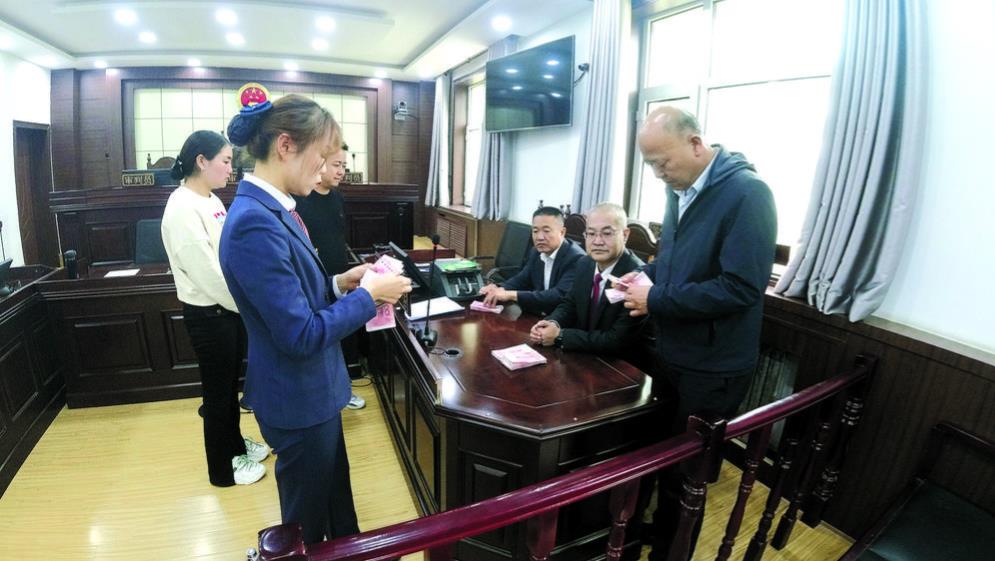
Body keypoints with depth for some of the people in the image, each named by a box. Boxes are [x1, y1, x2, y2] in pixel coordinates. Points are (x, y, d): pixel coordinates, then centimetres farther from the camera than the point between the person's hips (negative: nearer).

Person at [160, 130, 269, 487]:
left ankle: (235, 444, 42)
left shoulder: (212, 201, 8)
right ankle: (222, 469, 27)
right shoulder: (183, 208, -21)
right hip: (208, 314, -8)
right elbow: (208, 273, -23)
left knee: (230, 384, 22)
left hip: (231, 306, 8)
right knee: (217, 391, 8)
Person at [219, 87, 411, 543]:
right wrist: (369, 295, -18)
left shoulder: (271, 209, 3)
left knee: (336, 498, 29)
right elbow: (302, 335, -28)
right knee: (309, 523, 19)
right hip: (298, 399, -9)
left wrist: (340, 283, -2)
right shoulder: (255, 223, -28)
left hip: (311, 389, 9)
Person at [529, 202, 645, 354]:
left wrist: (560, 336, -21)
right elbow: (569, 304, 11)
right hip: (583, 358, 6)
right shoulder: (584, 264, 0)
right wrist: (553, 323, -11)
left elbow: (618, 341, -23)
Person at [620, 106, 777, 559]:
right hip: (672, 352, 8)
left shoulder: (746, 192, -20)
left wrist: (656, 299, -22)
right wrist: (647, 276, -3)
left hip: (713, 367, -7)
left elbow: (742, 287, -27)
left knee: (686, 471, 10)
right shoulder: (680, 188, 5)